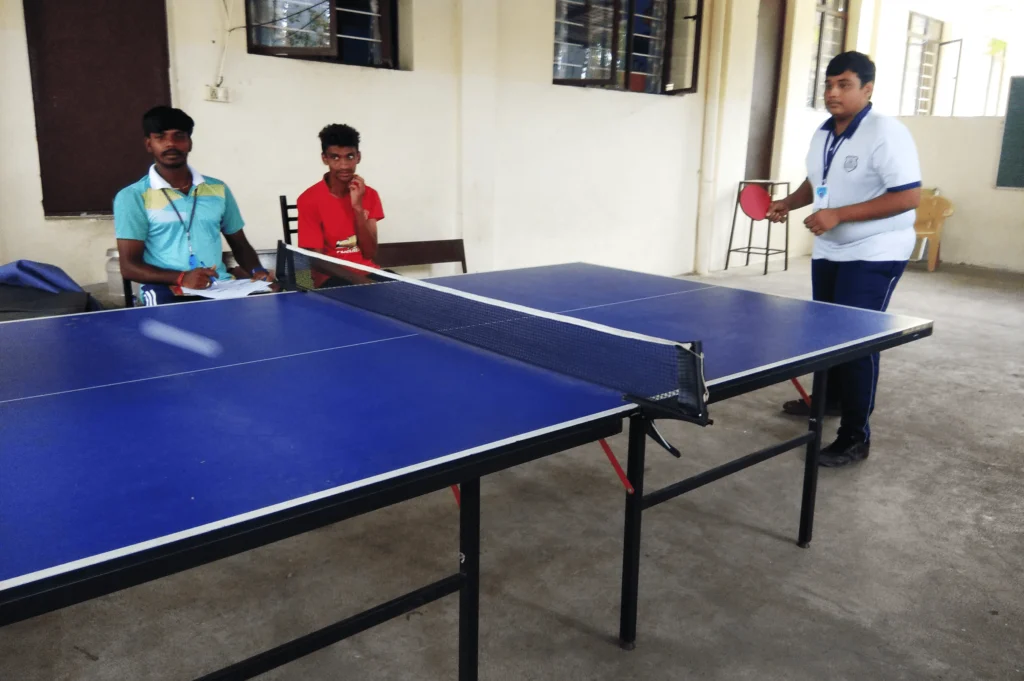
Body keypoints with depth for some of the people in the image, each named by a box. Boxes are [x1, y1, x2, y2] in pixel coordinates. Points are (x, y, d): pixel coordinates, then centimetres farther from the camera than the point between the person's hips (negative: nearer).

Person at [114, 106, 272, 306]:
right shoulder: (132, 197, 3)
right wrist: (181, 278, -21)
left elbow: (240, 245, 23)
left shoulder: (218, 189, 16)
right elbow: (129, 266, -3)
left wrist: (257, 272, 0)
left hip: (219, 286, 5)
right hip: (166, 290, -5)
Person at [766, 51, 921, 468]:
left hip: (874, 256, -8)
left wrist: (839, 215, -28)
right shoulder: (823, 134, 6)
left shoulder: (886, 134, -19)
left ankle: (856, 438, 2)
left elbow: (909, 197, -24)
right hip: (828, 252, 8)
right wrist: (788, 204, 2)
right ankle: (828, 397, 43)